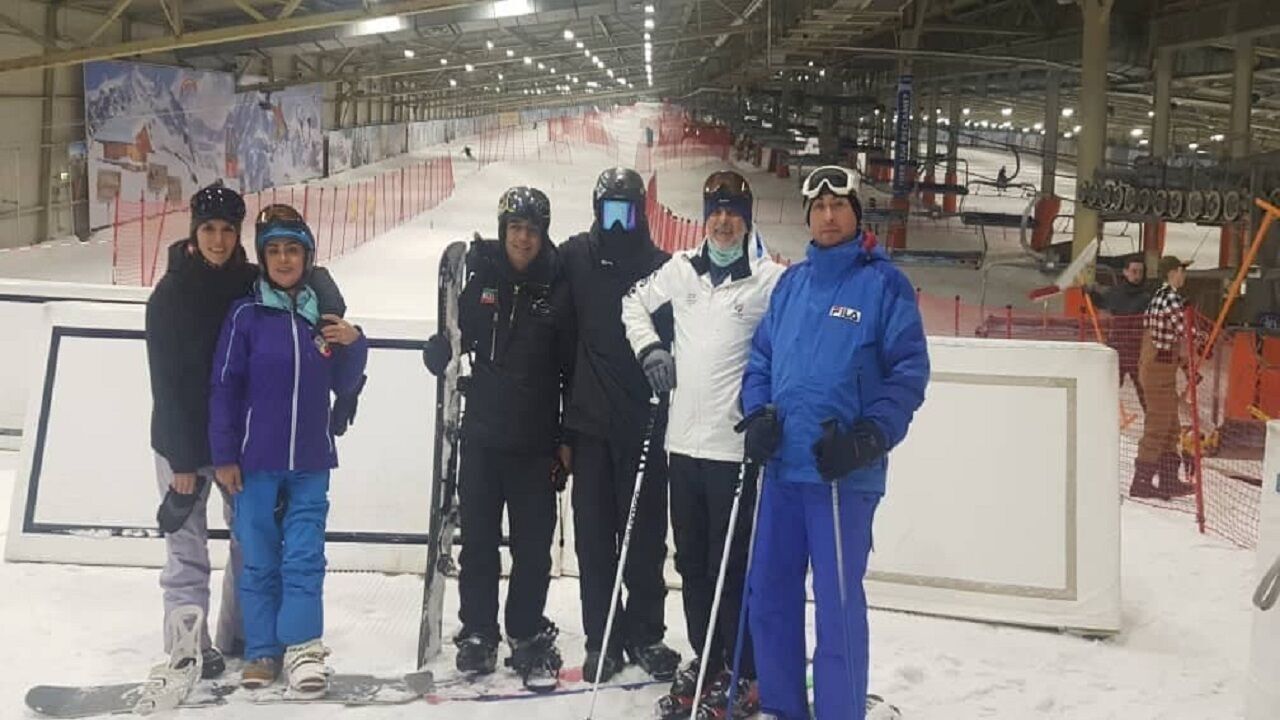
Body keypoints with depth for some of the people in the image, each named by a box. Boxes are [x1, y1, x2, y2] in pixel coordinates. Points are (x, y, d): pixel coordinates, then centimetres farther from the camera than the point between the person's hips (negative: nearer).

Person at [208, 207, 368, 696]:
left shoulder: (323, 315, 6)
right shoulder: (246, 314, -3)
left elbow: (343, 386, 12)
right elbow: (225, 387, -4)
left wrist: (353, 345, -6)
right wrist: (223, 456, -6)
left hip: (310, 461, 2)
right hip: (256, 460, -2)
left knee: (304, 557, -2)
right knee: (260, 560, 6)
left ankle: (303, 649, 0)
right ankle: (263, 651, 14)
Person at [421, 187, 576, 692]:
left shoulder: (558, 291, 0)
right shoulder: (480, 283, 4)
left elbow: (573, 370, 1)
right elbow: (450, 347, 10)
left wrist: (568, 438, 0)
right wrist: (441, 350, -14)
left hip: (536, 442, -1)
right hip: (482, 436, 1)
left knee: (533, 545, 3)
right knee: (478, 539, 7)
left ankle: (528, 638, 15)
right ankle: (478, 634, 19)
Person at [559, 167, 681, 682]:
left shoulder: (660, 267, 2)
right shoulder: (575, 257, 4)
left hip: (643, 422, -1)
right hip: (589, 419, 1)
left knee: (646, 534, 5)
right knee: (594, 534, 5)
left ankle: (646, 634, 18)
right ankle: (601, 638, 15)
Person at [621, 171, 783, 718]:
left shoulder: (770, 279, -8)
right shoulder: (681, 269, 6)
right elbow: (635, 302, 21)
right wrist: (649, 348, 6)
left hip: (736, 445, -5)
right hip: (684, 440, 5)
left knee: (730, 565, -1)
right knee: (691, 560, 14)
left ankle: (742, 674, 13)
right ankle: (704, 660, 29)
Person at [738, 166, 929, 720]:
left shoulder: (884, 283, -3)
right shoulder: (790, 283, 13)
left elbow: (908, 371, -7)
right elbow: (761, 358, 17)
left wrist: (869, 438, -17)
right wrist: (758, 414, 0)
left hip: (844, 472, -6)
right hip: (782, 466, 6)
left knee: (837, 602, -1)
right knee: (769, 595, 12)